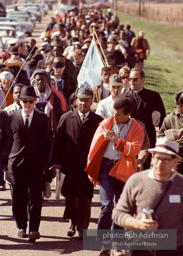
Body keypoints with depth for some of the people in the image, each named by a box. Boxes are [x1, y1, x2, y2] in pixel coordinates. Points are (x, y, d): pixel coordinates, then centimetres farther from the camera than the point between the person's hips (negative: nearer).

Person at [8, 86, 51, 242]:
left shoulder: (42, 118, 4)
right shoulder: (12, 117, 5)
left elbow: (46, 141, 6)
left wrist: (44, 161, -1)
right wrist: (7, 156, 1)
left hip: (35, 164, -1)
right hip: (17, 163, 1)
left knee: (35, 197, -8)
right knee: (18, 198, 6)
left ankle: (34, 229, -10)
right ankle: (21, 227, 20)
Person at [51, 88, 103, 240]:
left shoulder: (98, 121, 0)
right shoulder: (66, 118, 5)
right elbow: (59, 141, 4)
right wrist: (57, 162, -1)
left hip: (89, 166, -1)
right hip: (70, 165, 1)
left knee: (85, 197, 1)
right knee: (69, 195, 9)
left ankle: (82, 228, 10)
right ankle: (72, 222, 30)